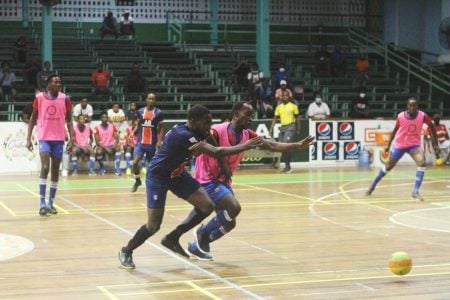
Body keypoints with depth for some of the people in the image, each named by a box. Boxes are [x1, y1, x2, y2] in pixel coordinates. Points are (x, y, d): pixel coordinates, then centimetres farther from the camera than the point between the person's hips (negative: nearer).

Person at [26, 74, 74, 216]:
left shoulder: (65, 99, 0)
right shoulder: (39, 98, -2)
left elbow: (68, 120, 6)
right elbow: (33, 118, 7)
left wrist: (71, 138, -3)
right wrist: (28, 138, 1)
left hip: (59, 139, 2)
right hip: (44, 138, -2)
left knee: (55, 171, 7)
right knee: (45, 167, -16)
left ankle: (51, 203, 16)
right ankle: (42, 203, -14)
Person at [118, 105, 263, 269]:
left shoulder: (195, 132, -8)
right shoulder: (182, 135, -34)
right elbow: (215, 152, -39)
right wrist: (245, 146, -36)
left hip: (177, 174, 9)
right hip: (158, 176, -9)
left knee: (206, 206, -3)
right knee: (153, 226, -10)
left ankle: (172, 238, 12)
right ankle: (126, 251, 17)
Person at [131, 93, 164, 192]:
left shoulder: (158, 113, -4)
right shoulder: (140, 111, 3)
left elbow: (161, 128, -1)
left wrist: (159, 141, -12)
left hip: (152, 143, -1)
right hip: (141, 142, 1)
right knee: (135, 162, -12)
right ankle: (137, 181, 10)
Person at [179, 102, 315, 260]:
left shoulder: (247, 135, 1)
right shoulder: (217, 131, -20)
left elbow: (272, 146, -2)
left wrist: (297, 145, -12)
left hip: (223, 181, 9)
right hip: (207, 180, -9)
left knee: (229, 223, 12)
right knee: (234, 207, -27)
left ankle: (197, 245, 29)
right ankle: (203, 232, -4)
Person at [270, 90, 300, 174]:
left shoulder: (293, 106, -1)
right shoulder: (279, 107, 9)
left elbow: (297, 118, 4)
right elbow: (275, 118, 9)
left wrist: (298, 129, 3)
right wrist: (271, 129, 1)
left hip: (290, 127, -5)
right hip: (282, 127, 6)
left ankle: (288, 166, -14)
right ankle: (287, 166, 18)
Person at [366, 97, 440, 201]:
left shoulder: (423, 116, -15)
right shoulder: (400, 116, -14)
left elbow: (432, 127, 2)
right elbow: (395, 130, 4)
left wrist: (435, 144, 3)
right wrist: (388, 145, 10)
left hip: (414, 144, 0)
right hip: (399, 145, 0)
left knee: (422, 162, -27)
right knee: (388, 166, 11)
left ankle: (415, 191, -22)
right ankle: (373, 185, 34)